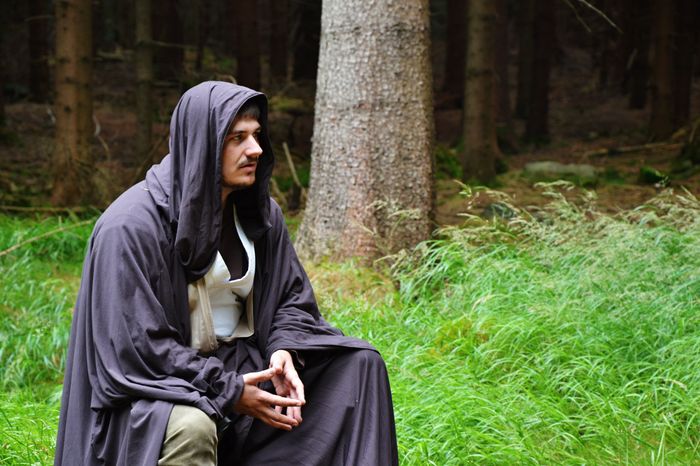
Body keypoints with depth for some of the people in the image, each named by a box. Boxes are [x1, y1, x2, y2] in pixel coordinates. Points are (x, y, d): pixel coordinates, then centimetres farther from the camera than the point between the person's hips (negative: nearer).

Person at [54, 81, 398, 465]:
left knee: (358, 364, -5)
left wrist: (284, 351, -13)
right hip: (161, 382, -7)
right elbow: (136, 345, -20)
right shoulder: (132, 225, -18)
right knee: (192, 428, -40)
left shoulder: (260, 213, 3)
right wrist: (228, 391, -23)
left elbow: (293, 296, 9)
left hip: (241, 365, 7)